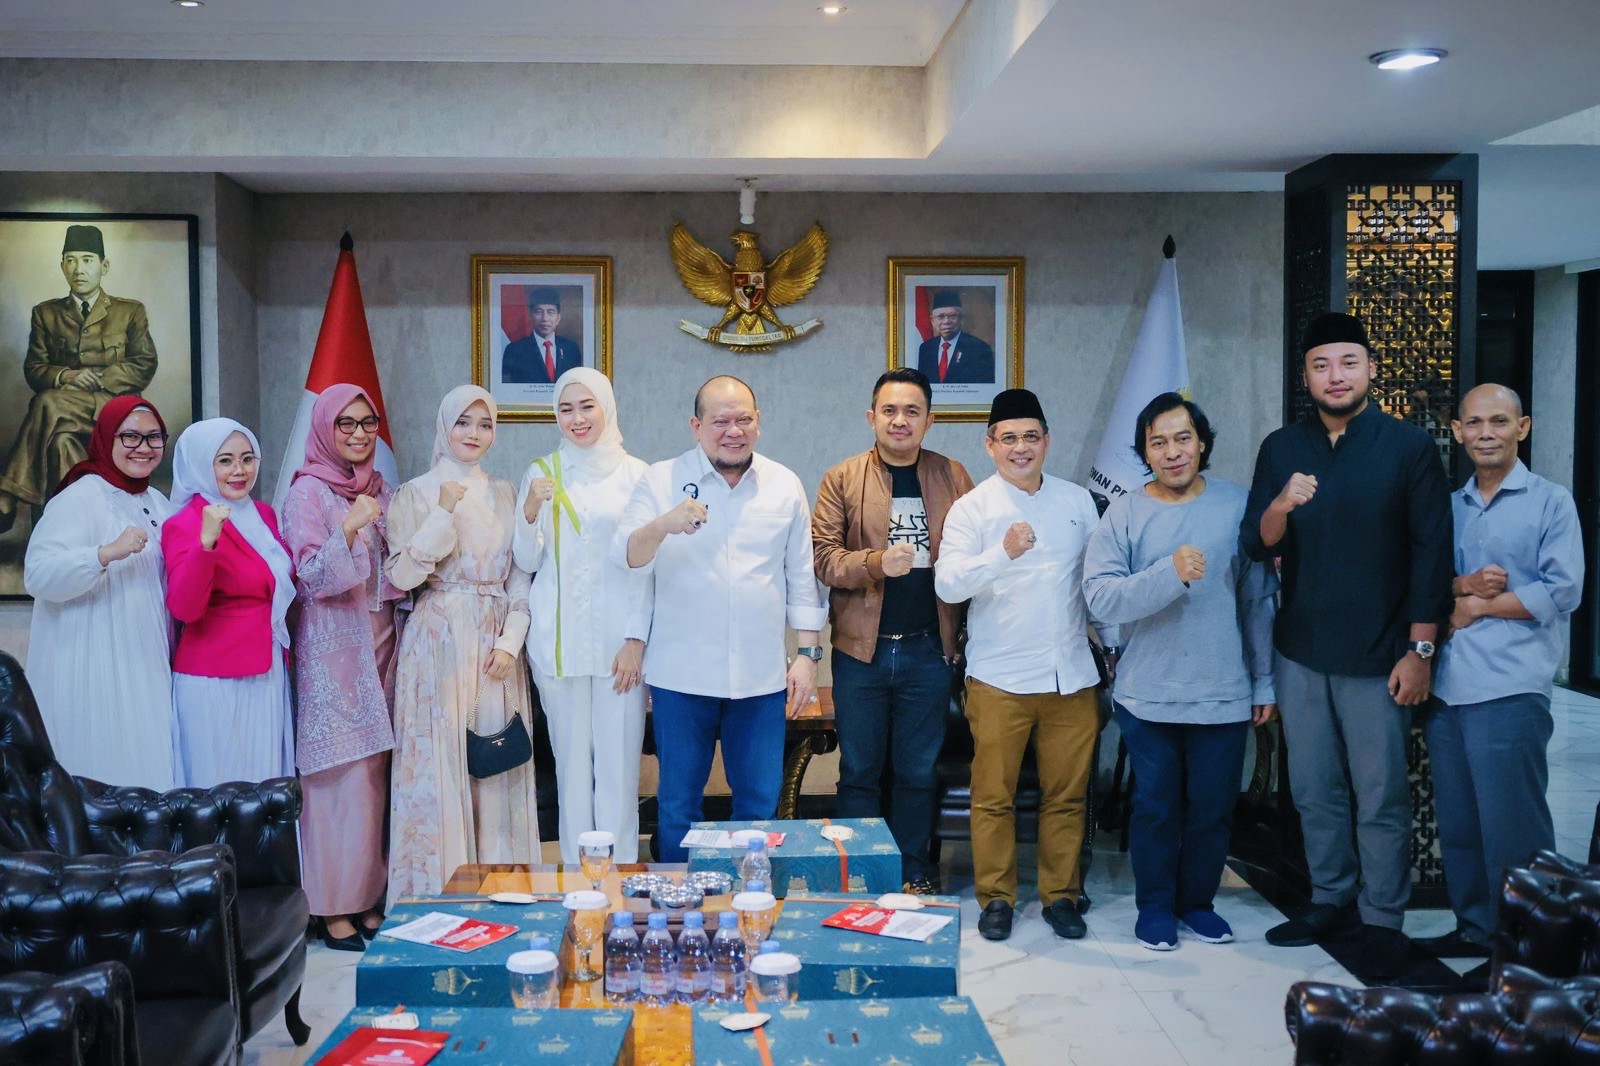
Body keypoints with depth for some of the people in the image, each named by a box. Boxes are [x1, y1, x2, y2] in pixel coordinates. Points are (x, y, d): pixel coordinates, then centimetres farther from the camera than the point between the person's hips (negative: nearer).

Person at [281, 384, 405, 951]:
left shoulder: (383, 490, 12)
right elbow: (314, 576, -13)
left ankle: (369, 896, 17)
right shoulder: (307, 493, -5)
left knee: (375, 775, 7)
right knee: (340, 776, -6)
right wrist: (348, 529, -27)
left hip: (380, 642, 6)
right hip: (333, 648, -6)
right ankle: (334, 907, 4)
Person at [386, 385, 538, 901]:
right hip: (439, 642, -3)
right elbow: (403, 576, -8)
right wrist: (444, 514, -13)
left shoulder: (505, 494, 12)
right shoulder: (416, 493, 2)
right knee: (438, 767, -3)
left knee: (498, 769, 4)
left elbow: (521, 578, 9)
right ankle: (439, 891, 7)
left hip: (496, 645, 3)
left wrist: (510, 642, -4)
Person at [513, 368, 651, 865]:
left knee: (618, 760, 0)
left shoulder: (633, 474, 1)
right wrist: (531, 511, -11)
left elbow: (644, 564, 1)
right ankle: (576, 872, 17)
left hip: (619, 637, -1)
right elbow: (527, 562, 6)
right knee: (571, 759, 7)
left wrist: (636, 640, -5)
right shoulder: (541, 473, 6)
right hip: (559, 640, 2)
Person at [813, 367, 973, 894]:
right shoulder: (841, 479, 2)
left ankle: (915, 874, 25)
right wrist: (875, 563, -23)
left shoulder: (954, 478, 4)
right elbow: (822, 555, -6)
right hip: (862, 649, 0)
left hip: (928, 649, 1)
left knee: (919, 772, 11)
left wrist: (966, 637, -8)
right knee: (859, 771, 9)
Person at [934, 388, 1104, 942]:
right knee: (993, 797, 5)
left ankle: (1061, 895, 23)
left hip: (1072, 676, 3)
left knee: (1067, 796, 10)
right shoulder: (972, 507, -3)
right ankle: (996, 897, 18)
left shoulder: (1078, 500, 8)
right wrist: (1004, 552, -30)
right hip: (999, 679, -3)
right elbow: (947, 584, -16)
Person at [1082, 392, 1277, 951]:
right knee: (1156, 808, 12)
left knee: (1213, 809, 13)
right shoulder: (1124, 514, -6)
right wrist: (1169, 573, -30)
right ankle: (1155, 906, 30)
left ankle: (1198, 901, 34)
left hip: (1224, 694, 1)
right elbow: (1100, 597, -17)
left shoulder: (1237, 506, -2)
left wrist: (1265, 681, 4)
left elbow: (1260, 600, 3)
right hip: (1148, 695, -1)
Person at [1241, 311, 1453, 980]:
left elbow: (1431, 555, -5)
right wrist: (1280, 508, -21)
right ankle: (1331, 902, 29)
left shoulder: (1408, 447, -5)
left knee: (1380, 798, 2)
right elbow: (1255, 546, 1)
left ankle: (1382, 920, 17)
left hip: (1376, 657, -3)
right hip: (1300, 653, 4)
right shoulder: (1282, 448, 5)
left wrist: (1419, 651, -9)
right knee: (1315, 792, 13)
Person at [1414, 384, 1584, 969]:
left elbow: (1563, 591, -9)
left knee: (1511, 826, -2)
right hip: (1446, 686, 5)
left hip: (1511, 688, -5)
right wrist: (1462, 585, -8)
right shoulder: (1447, 507, 14)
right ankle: (1474, 928, 23)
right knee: (1457, 822, 10)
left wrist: (1477, 607, -5)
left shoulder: (1551, 502, 0)